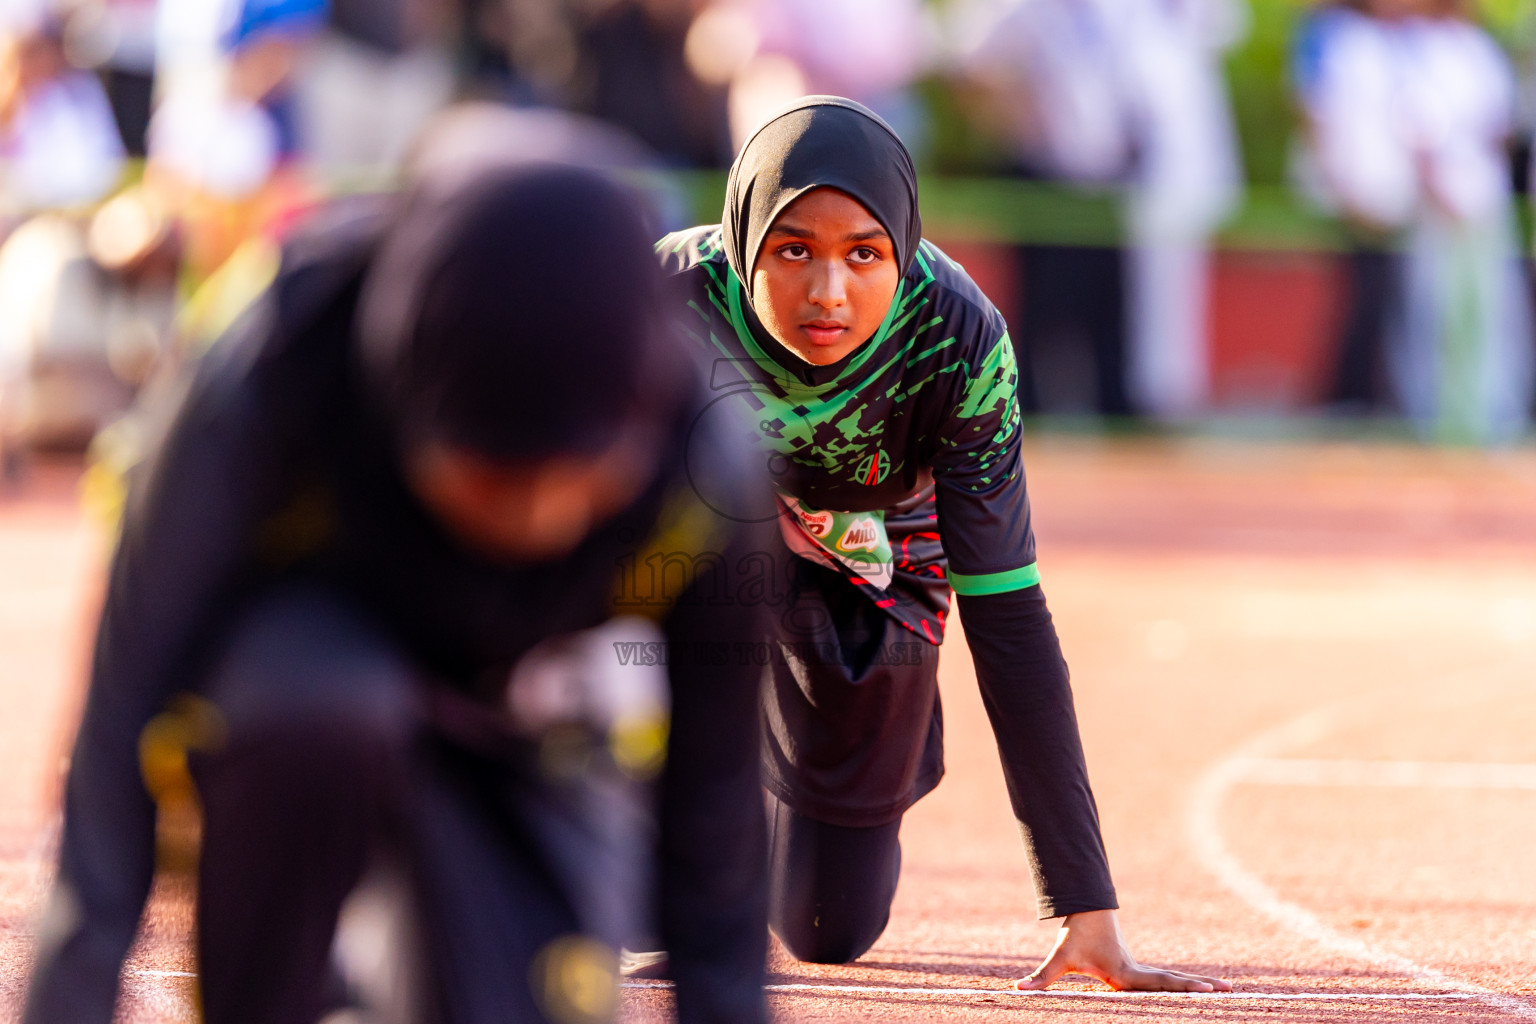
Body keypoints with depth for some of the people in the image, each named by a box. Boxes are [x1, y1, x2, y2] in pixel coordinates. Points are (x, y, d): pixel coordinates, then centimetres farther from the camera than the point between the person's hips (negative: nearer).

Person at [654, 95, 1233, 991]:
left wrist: (1087, 909, -35)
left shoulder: (957, 339, -34)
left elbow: (1006, 615, -32)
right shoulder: (671, 301, -37)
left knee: (830, 931, 0)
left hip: (873, 577, 0)